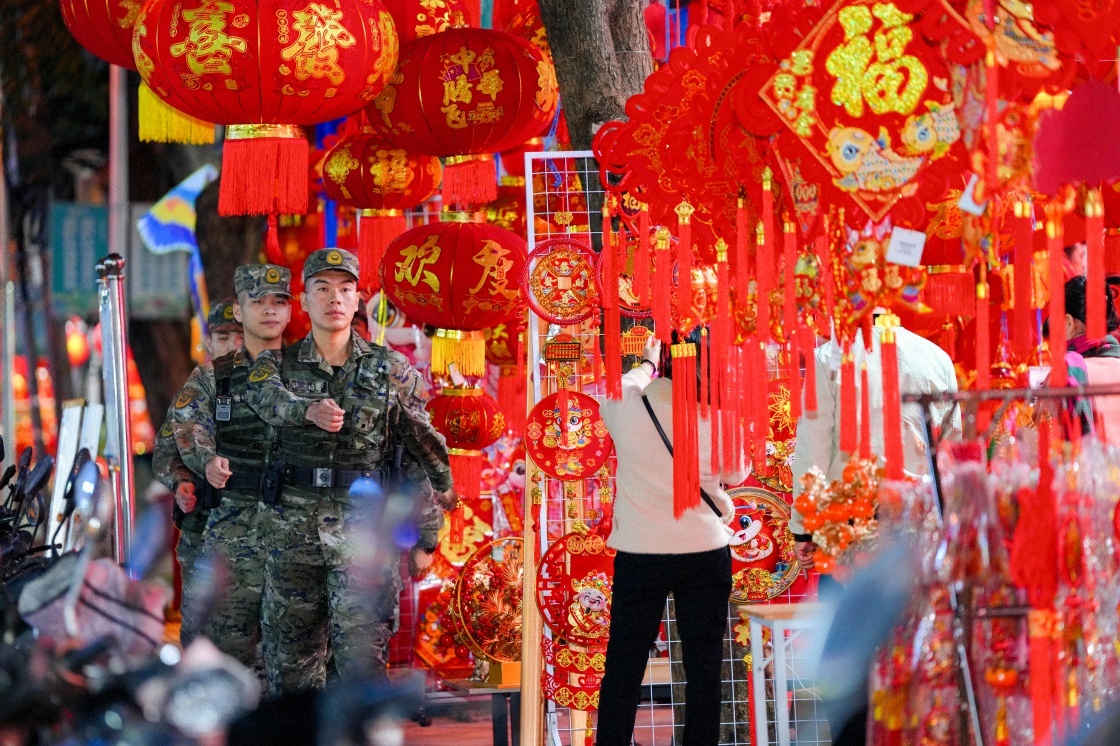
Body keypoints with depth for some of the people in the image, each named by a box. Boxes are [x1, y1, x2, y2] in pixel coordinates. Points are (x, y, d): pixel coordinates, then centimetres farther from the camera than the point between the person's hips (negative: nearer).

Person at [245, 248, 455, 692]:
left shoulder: (388, 369, 7)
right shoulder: (278, 365, 8)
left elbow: (424, 440, 11)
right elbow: (266, 397, -15)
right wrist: (309, 409, -34)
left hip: (364, 526, -2)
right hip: (293, 524, 2)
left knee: (362, 651, -10)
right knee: (290, 655, 5)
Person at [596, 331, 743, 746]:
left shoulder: (627, 406, -10)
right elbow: (735, 475, 6)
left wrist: (647, 364, 33)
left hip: (639, 553, 0)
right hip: (705, 552, 0)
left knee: (624, 666, 7)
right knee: (703, 667, 5)